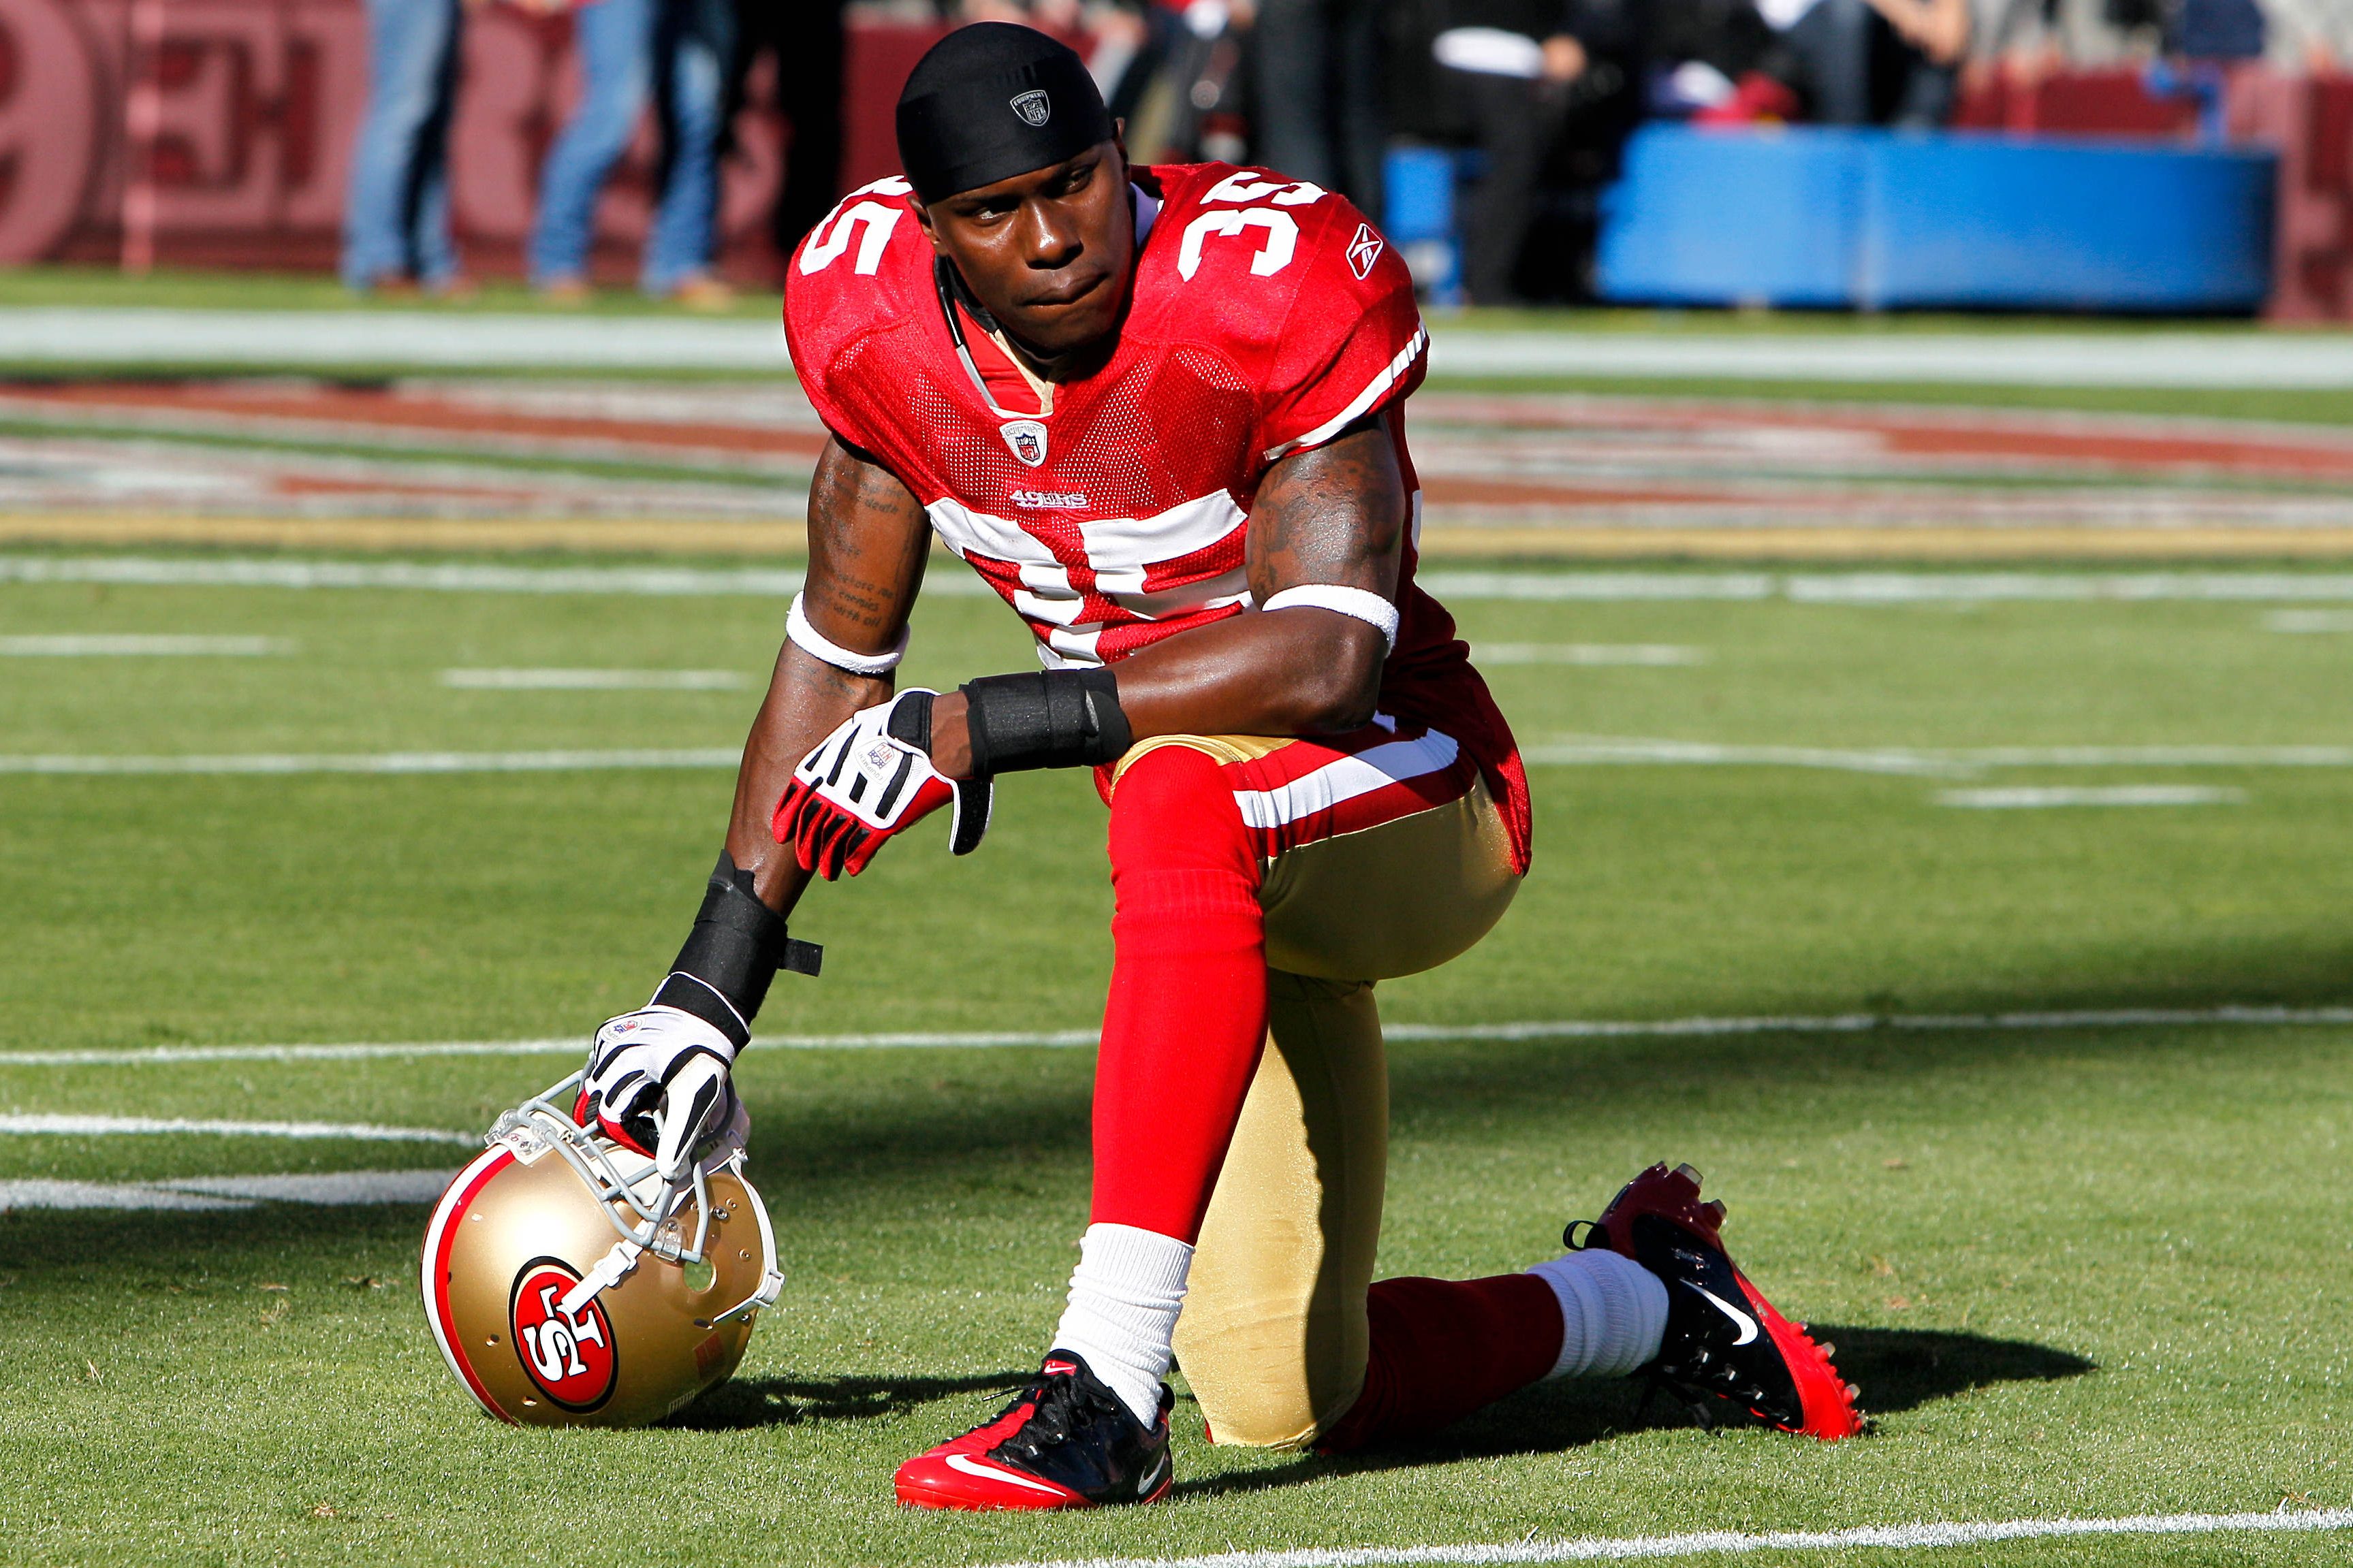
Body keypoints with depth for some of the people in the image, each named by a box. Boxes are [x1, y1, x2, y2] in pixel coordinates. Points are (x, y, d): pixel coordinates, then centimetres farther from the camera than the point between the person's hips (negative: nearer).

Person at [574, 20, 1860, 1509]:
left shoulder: (1272, 294, -24)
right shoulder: (875, 315, -7)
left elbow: (1325, 659, -34)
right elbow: (841, 653, 6)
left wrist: (980, 729, -34)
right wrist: (712, 991, 4)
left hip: (1414, 805, -6)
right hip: (1224, 884, 6)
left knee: (1180, 789, -42)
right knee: (1287, 1405, 1)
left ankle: (1107, 1388, -45)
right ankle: (1648, 1301, 30)